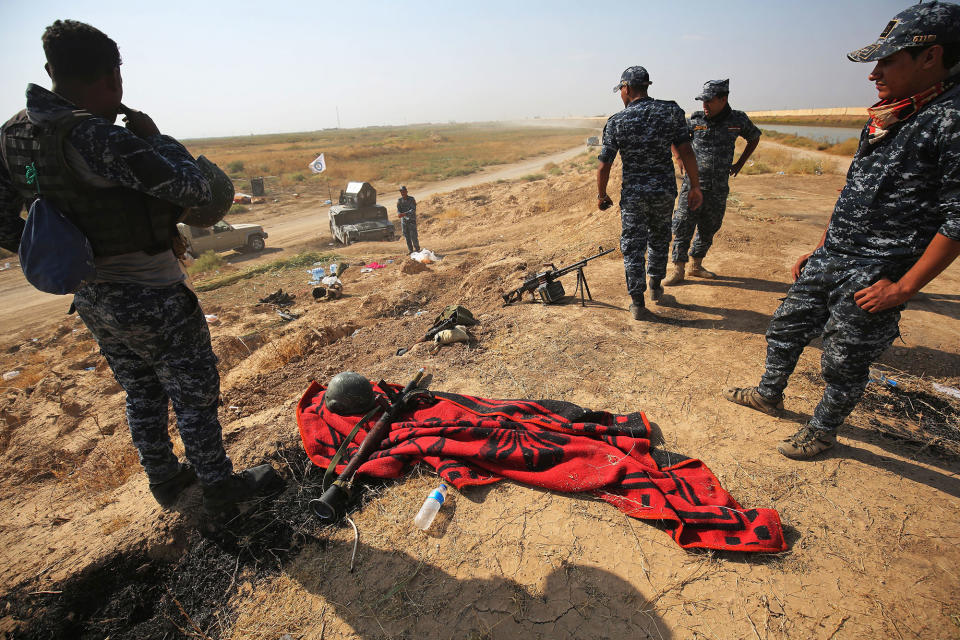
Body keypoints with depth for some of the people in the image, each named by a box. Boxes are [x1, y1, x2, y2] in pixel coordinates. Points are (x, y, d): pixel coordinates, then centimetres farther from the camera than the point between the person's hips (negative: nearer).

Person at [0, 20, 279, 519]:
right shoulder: (94, 136, -23)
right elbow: (194, 190, -24)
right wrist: (155, 137, -7)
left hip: (92, 299, 8)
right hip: (151, 298, -8)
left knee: (141, 393, 23)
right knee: (194, 396, 8)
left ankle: (165, 479, 41)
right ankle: (221, 489, 24)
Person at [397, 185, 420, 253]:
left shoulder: (411, 199, -8)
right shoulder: (399, 200, 4)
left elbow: (413, 210, -17)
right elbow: (398, 210, -1)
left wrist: (404, 214, -30)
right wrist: (399, 214, -26)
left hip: (412, 220, -4)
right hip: (403, 221, 4)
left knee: (413, 236, -7)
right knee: (407, 237, 5)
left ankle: (417, 249, 11)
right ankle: (410, 251, 15)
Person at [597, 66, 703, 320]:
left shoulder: (615, 122, -8)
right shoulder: (671, 111, -3)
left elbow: (604, 166, -7)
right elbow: (686, 151, -6)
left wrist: (601, 195, 7)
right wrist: (695, 186, 1)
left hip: (633, 194, -2)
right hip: (664, 191, 3)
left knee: (633, 247, 7)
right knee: (659, 238, 23)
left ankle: (638, 304, 7)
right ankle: (655, 287, 39)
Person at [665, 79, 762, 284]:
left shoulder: (738, 120, 2)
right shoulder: (695, 119, 0)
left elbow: (754, 137, 22)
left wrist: (739, 164, 16)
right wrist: (681, 158, 5)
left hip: (718, 189, 2)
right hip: (693, 184, -2)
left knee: (708, 230, 10)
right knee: (682, 228, -6)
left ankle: (696, 266, 26)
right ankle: (678, 270, 2)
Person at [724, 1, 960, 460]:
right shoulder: (885, 117, 10)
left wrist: (903, 288, -19)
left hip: (874, 278, -8)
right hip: (829, 261, 8)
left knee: (844, 363, 7)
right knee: (785, 329, 17)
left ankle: (822, 431, 29)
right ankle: (769, 395, 39)